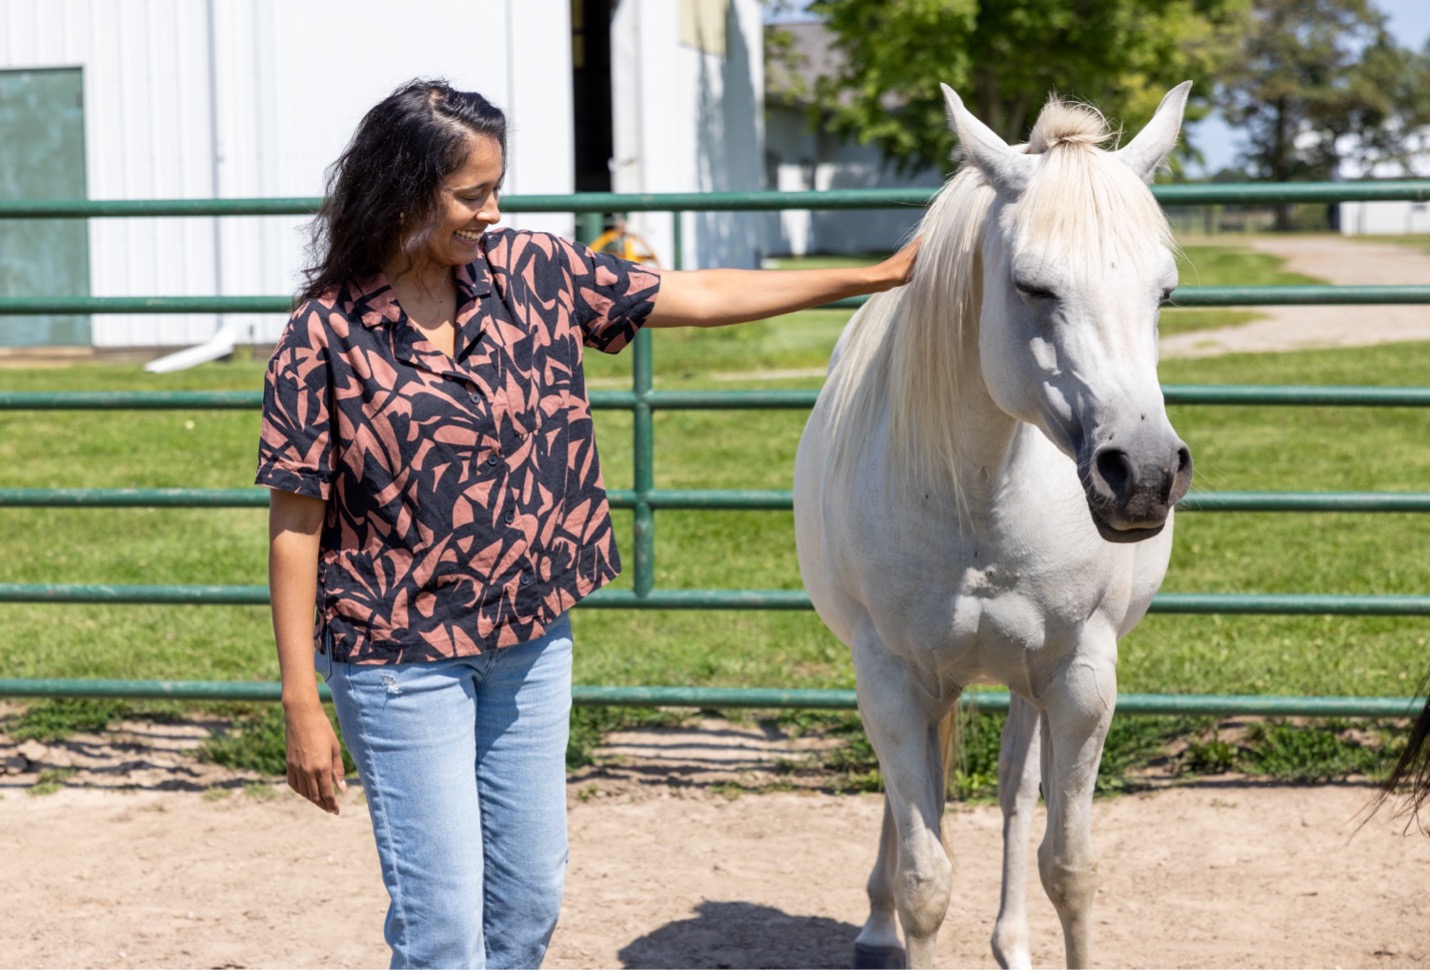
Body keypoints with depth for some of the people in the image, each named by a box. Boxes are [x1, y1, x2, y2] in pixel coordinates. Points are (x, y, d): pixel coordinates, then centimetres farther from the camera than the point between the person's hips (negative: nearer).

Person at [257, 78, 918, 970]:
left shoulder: (531, 274, -1)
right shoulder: (327, 338, -14)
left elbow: (701, 297, 4)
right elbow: (297, 526, -11)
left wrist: (881, 276, 4)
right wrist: (301, 705, -13)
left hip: (532, 639, 5)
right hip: (403, 662, -5)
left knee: (532, 892, 14)